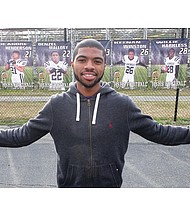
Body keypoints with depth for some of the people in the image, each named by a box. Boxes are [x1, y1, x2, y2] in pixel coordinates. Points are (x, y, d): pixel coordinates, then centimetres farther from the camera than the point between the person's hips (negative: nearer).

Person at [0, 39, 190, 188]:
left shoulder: (122, 104, -9)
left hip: (110, 183, 0)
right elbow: (23, 135, -1)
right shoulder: (57, 105, -8)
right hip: (69, 184, 1)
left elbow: (157, 132, -2)